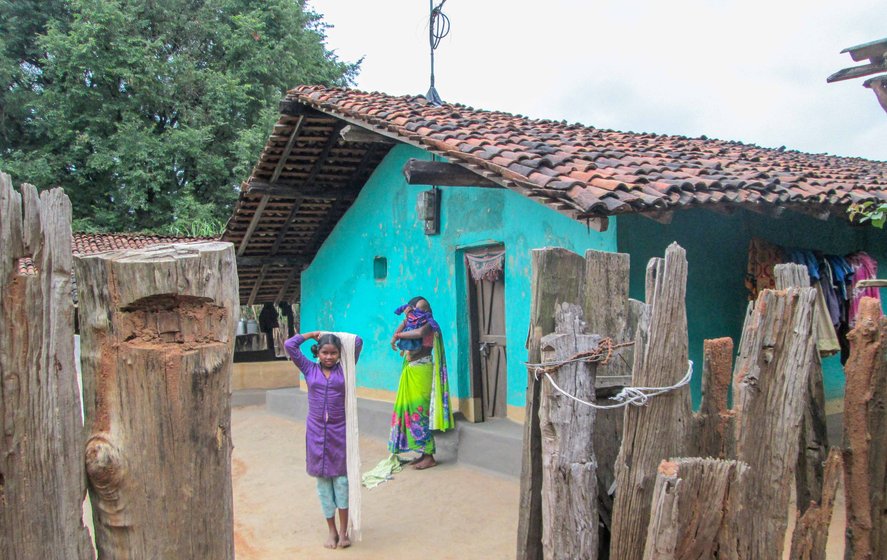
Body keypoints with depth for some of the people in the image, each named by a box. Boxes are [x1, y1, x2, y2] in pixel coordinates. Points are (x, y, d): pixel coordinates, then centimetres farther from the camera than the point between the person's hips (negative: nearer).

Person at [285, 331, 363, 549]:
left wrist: (335, 335, 6)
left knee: (342, 480, 1)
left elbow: (358, 342, -4)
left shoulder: (344, 369, 1)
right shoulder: (310, 369, 3)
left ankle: (343, 531, 13)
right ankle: (332, 531, 20)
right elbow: (289, 345, -1)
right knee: (323, 482, 8)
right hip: (316, 432, 1)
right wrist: (313, 334, 6)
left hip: (339, 432, -1)